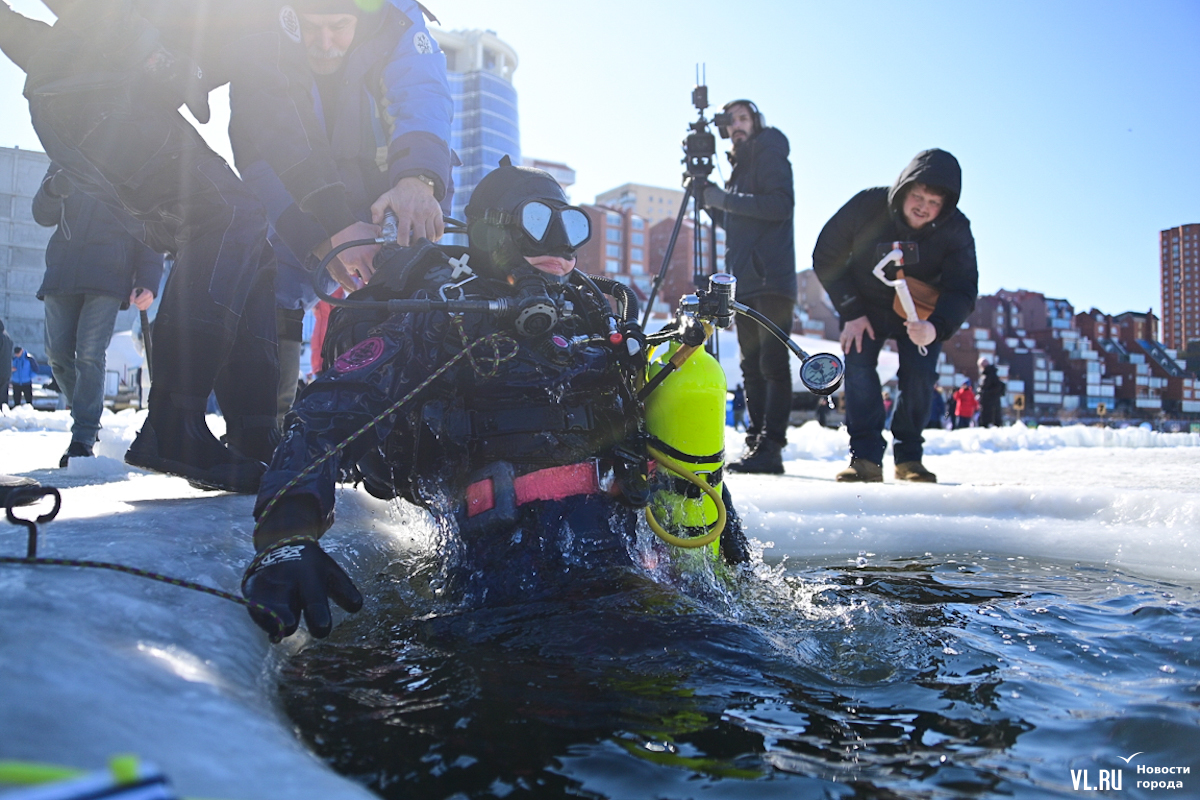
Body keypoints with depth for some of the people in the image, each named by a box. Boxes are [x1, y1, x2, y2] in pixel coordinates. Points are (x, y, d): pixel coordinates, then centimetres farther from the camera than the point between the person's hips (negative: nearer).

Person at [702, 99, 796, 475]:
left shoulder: (769, 153, 2)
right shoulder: (739, 166, 25)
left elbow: (782, 203, -13)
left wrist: (726, 200, -13)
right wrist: (711, 201, 10)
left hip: (771, 278, -8)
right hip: (745, 281, 8)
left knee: (772, 362, -12)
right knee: (752, 366, 5)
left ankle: (770, 447, -15)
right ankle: (756, 443, 7)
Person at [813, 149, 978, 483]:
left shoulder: (956, 230, -23)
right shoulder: (866, 206, -25)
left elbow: (962, 289, -22)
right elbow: (825, 257, -14)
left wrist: (936, 327, -44)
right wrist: (851, 312, -18)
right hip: (864, 305, 0)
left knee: (920, 374, -15)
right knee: (858, 368, -19)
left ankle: (909, 456, 2)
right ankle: (866, 457, -14)